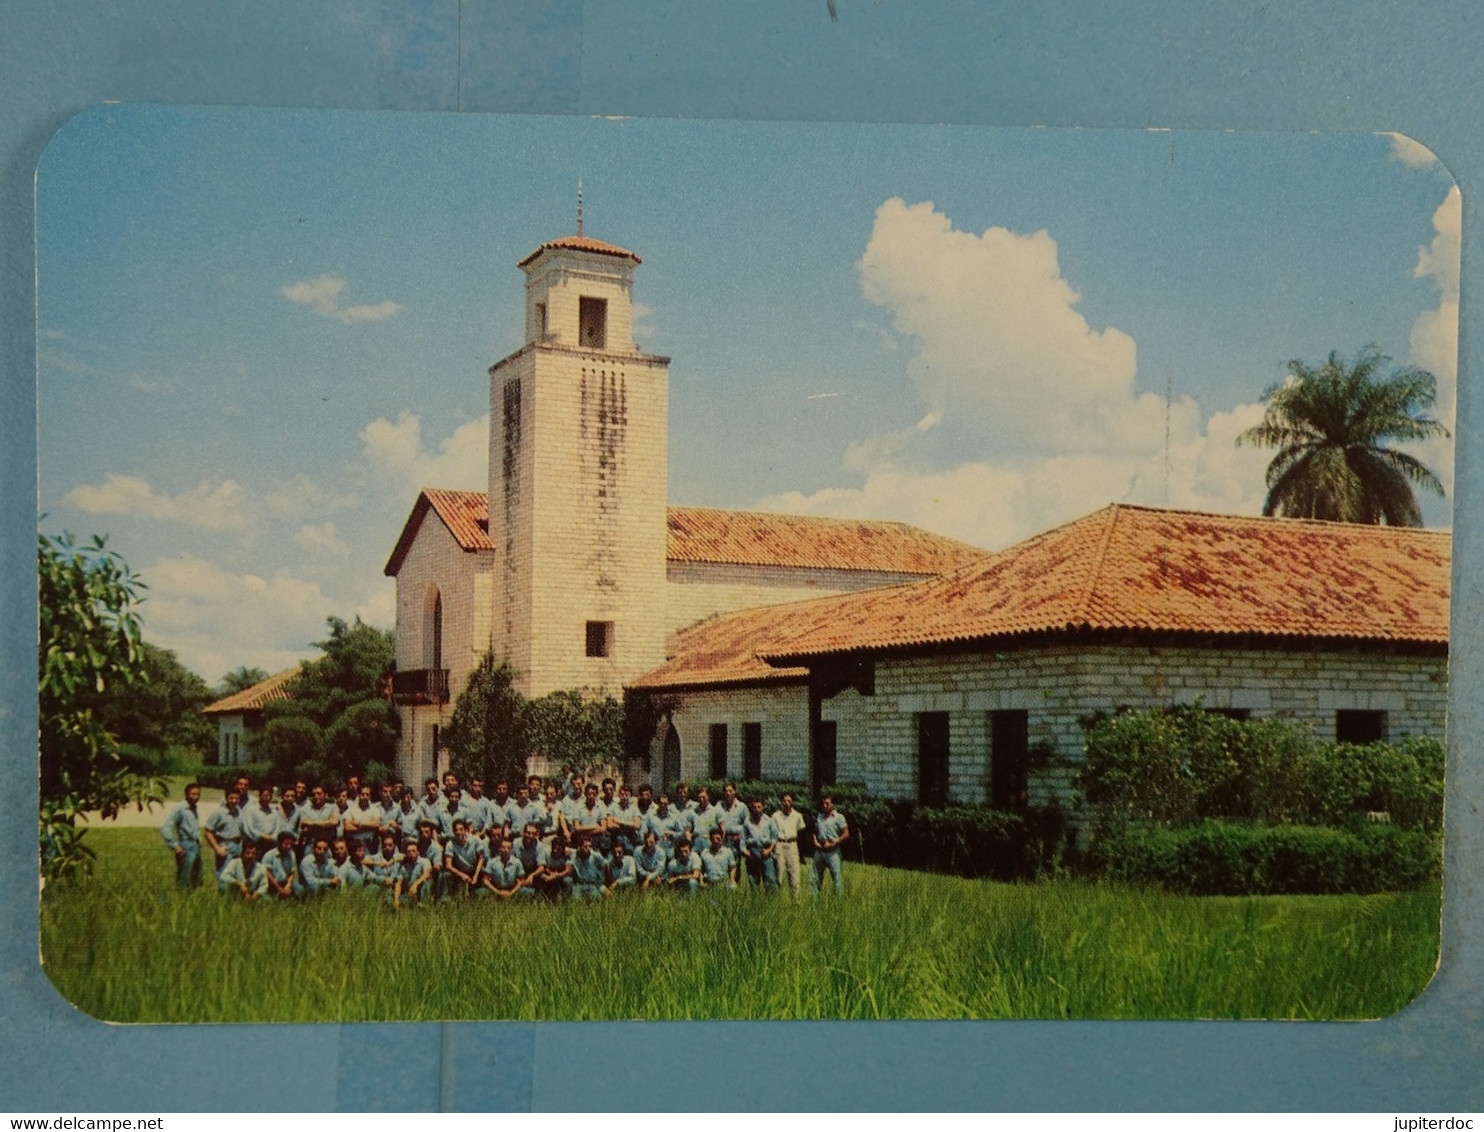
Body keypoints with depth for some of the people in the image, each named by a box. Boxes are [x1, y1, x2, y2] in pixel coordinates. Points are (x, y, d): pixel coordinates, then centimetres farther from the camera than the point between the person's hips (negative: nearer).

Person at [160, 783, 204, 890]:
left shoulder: (194, 809, 12)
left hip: (196, 847, 8)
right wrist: (175, 846, -18)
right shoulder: (180, 810, -12)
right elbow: (165, 829, -17)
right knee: (183, 882, -6)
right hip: (186, 849, -8)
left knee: (196, 883, 13)